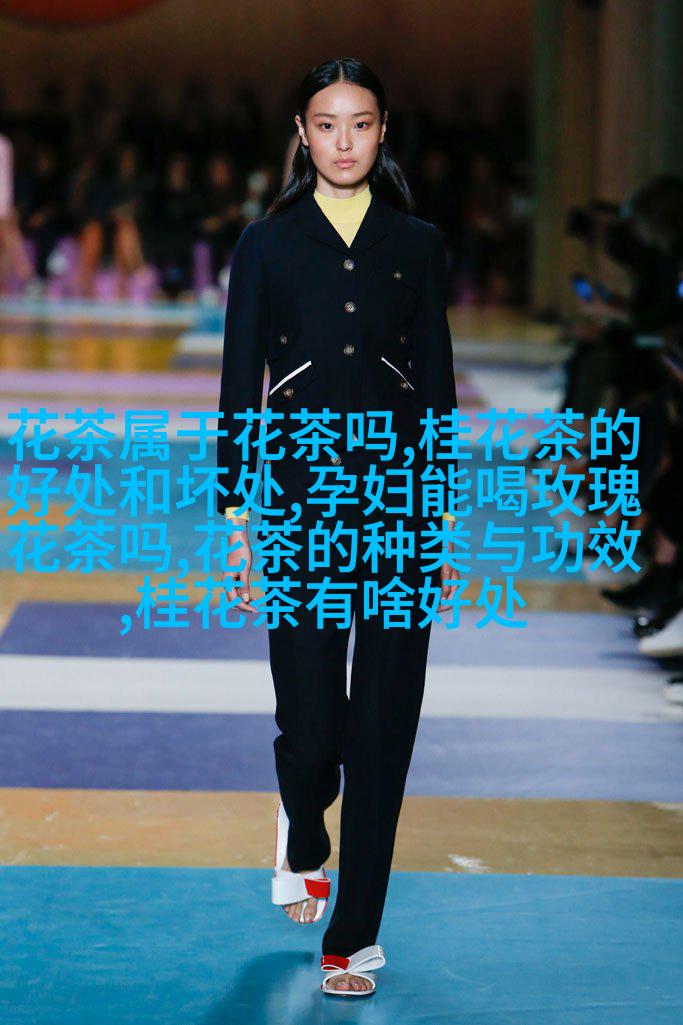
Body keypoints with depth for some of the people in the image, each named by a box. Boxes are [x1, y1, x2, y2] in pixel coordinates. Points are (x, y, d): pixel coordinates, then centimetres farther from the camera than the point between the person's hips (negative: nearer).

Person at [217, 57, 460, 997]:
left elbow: (437, 388, 9)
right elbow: (240, 390, 3)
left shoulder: (417, 246, 8)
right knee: (308, 721, -1)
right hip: (299, 495, -1)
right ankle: (303, 845, 34)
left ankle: (351, 938, 7)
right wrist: (238, 520, -3)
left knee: (383, 724, -2)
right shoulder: (266, 246, 4)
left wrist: (445, 517, 4)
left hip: (398, 496, 1)